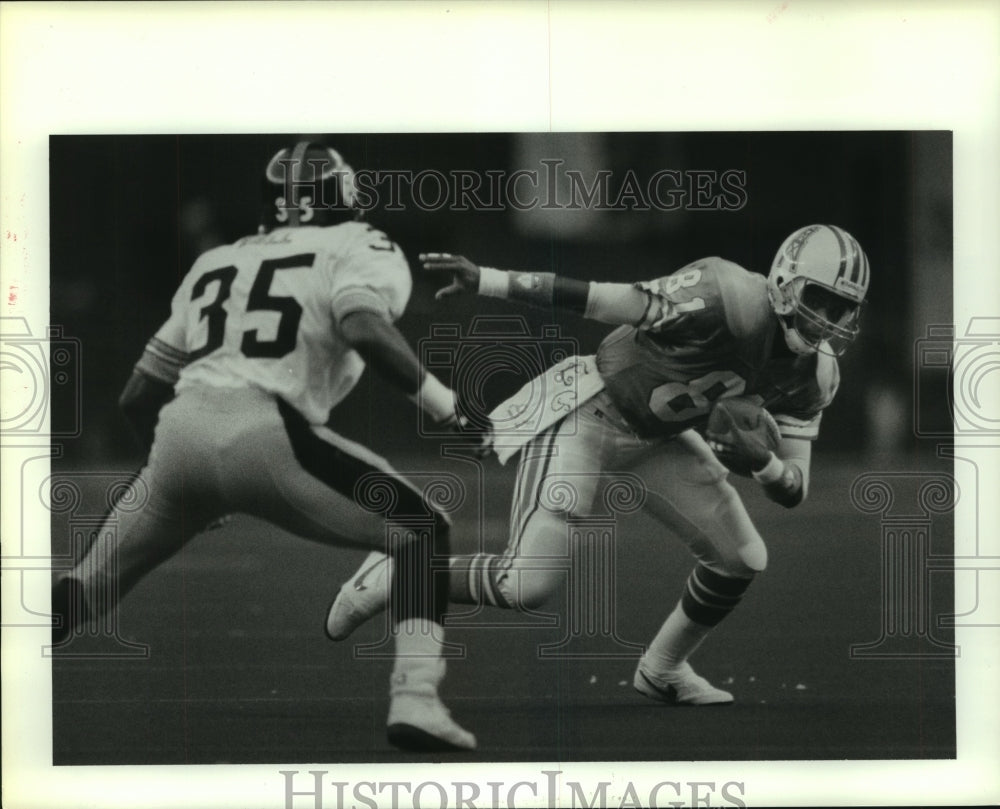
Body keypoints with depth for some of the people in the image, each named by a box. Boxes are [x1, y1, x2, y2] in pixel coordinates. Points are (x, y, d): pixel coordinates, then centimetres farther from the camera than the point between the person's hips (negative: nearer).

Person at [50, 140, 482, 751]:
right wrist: (445, 404, -2)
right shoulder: (361, 251, 13)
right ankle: (414, 699, -4)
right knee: (421, 529, 12)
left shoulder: (217, 264, 29)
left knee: (92, 584, 23)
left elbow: (139, 395, 30)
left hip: (179, 428, 5)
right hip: (262, 431, -5)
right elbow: (364, 330, -12)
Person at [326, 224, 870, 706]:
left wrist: (762, 460, -27)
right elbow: (601, 299, -27)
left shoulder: (811, 376, -7)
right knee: (527, 585, -16)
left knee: (742, 560, 3)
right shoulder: (730, 300, -30)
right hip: (588, 412, -7)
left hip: (657, 438, 7)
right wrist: (486, 282, -29)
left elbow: (794, 491, -3)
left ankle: (662, 670, 26)